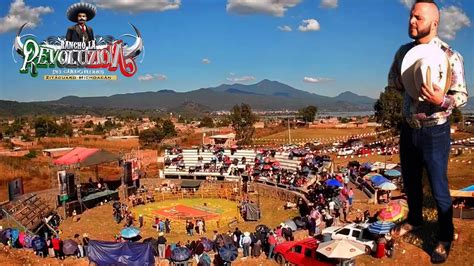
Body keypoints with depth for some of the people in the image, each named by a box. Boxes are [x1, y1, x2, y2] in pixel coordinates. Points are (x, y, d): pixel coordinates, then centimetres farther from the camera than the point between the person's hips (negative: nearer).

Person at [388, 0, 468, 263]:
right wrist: (404, 83, -10)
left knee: (438, 189, 4)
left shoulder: (449, 56, -14)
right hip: (408, 129, 6)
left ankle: (445, 238, 24)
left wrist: (442, 100, -34)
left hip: (434, 132, -5)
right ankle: (414, 219, 43)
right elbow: (392, 80, 13)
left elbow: (462, 95, -12)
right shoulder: (404, 51, 3)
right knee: (410, 181, 20)